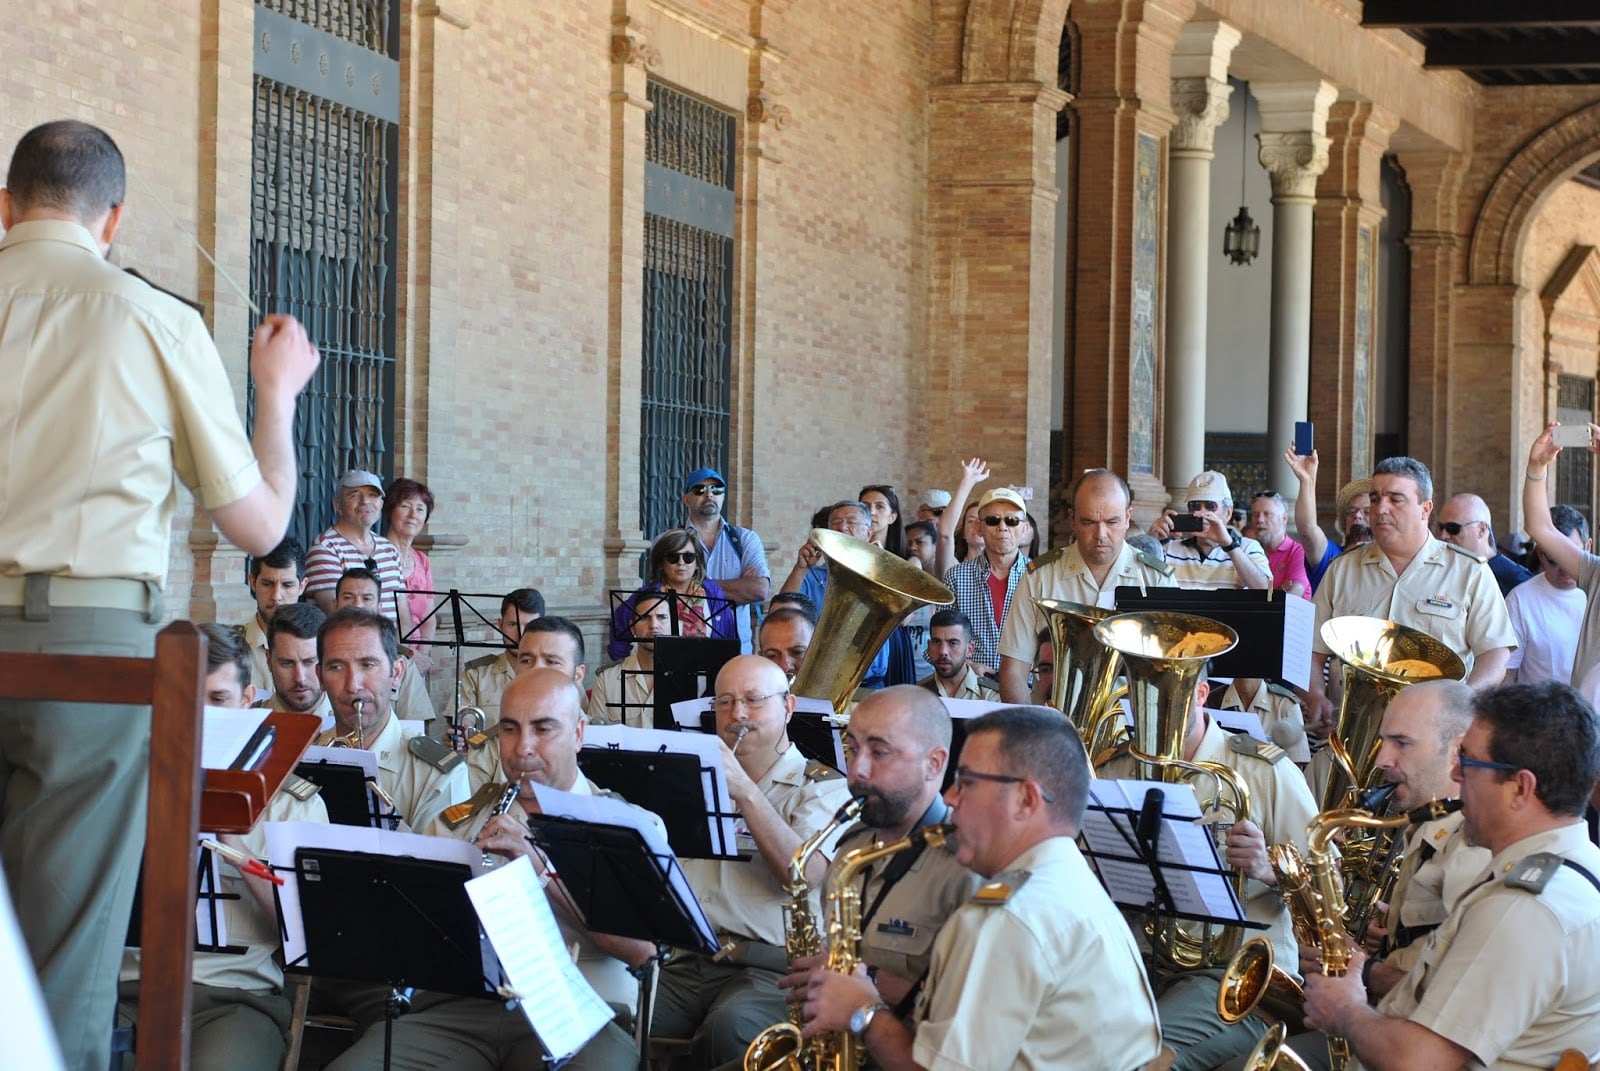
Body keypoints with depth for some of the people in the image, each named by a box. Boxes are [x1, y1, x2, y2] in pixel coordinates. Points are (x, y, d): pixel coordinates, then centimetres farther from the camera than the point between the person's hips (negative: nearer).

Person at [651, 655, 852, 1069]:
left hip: (769, 968, -4)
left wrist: (744, 790, -16)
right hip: (684, 961, 4)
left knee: (730, 1026, -37)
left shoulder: (822, 786, 7)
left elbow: (803, 874, -12)